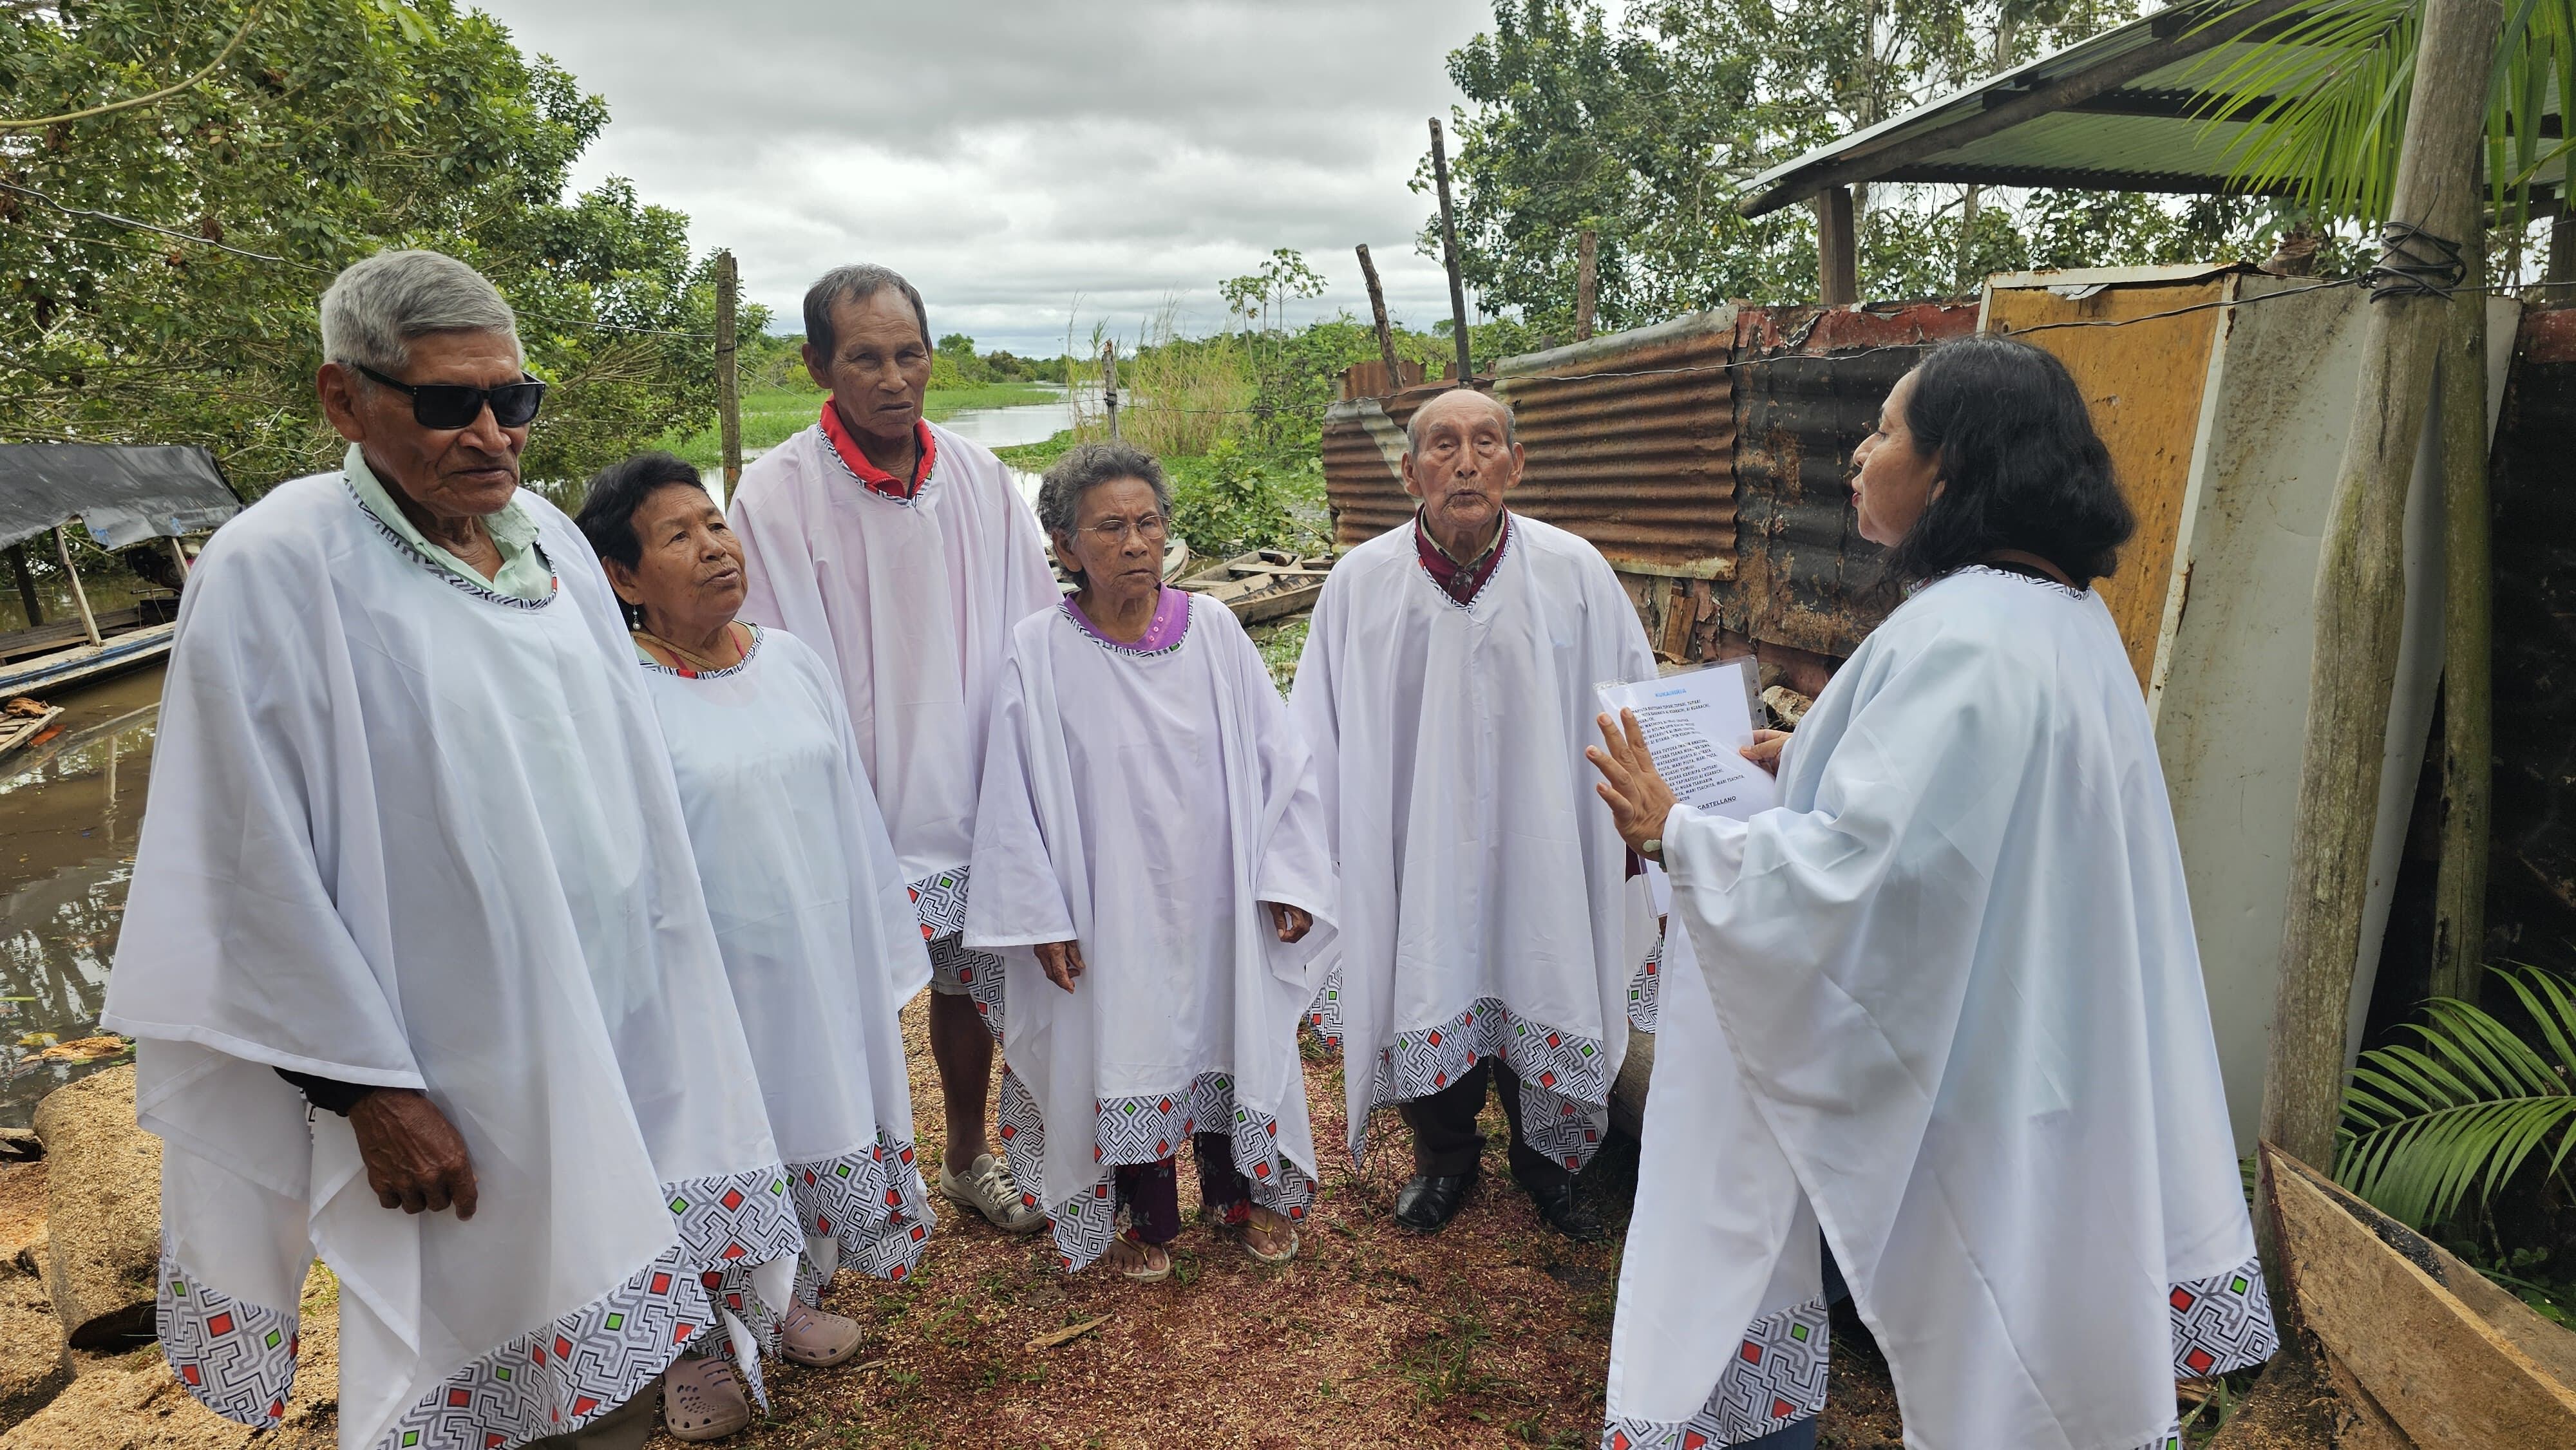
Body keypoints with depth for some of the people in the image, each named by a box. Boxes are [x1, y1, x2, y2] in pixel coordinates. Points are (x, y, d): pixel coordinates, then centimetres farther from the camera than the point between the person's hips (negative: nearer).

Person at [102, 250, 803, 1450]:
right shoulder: (275, 569, -15)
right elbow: (262, 866, -15)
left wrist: (666, 974, 12)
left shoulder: (548, 535, 3)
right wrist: (368, 1089, -14)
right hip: (466, 1065, -5)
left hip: (627, 1012, 6)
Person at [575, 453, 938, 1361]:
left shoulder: (793, 663, 0)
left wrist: (880, 957, 11)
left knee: (816, 1121, 20)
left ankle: (797, 1302, 46)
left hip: (824, 966, 5)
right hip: (713, 980, -5)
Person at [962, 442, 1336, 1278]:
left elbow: (1279, 757, -1)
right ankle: (1147, 1216, 35)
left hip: (1218, 898, 2)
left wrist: (1287, 877, -4)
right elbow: (1015, 798, -7)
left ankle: (1238, 1192, 41)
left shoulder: (1214, 631, -6)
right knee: (1125, 1047, 12)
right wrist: (1043, 918, -9)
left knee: (1231, 1037, 16)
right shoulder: (1040, 653, -11)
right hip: (1110, 909, -2)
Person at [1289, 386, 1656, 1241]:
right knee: (1427, 1003, 13)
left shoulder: (1576, 573, -7)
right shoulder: (1361, 582, -5)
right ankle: (1445, 1155, 41)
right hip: (1415, 857, 0)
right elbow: (1317, 738, 3)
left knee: (1543, 1001, 13)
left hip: (1543, 852, 0)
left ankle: (1544, 1157, 42)